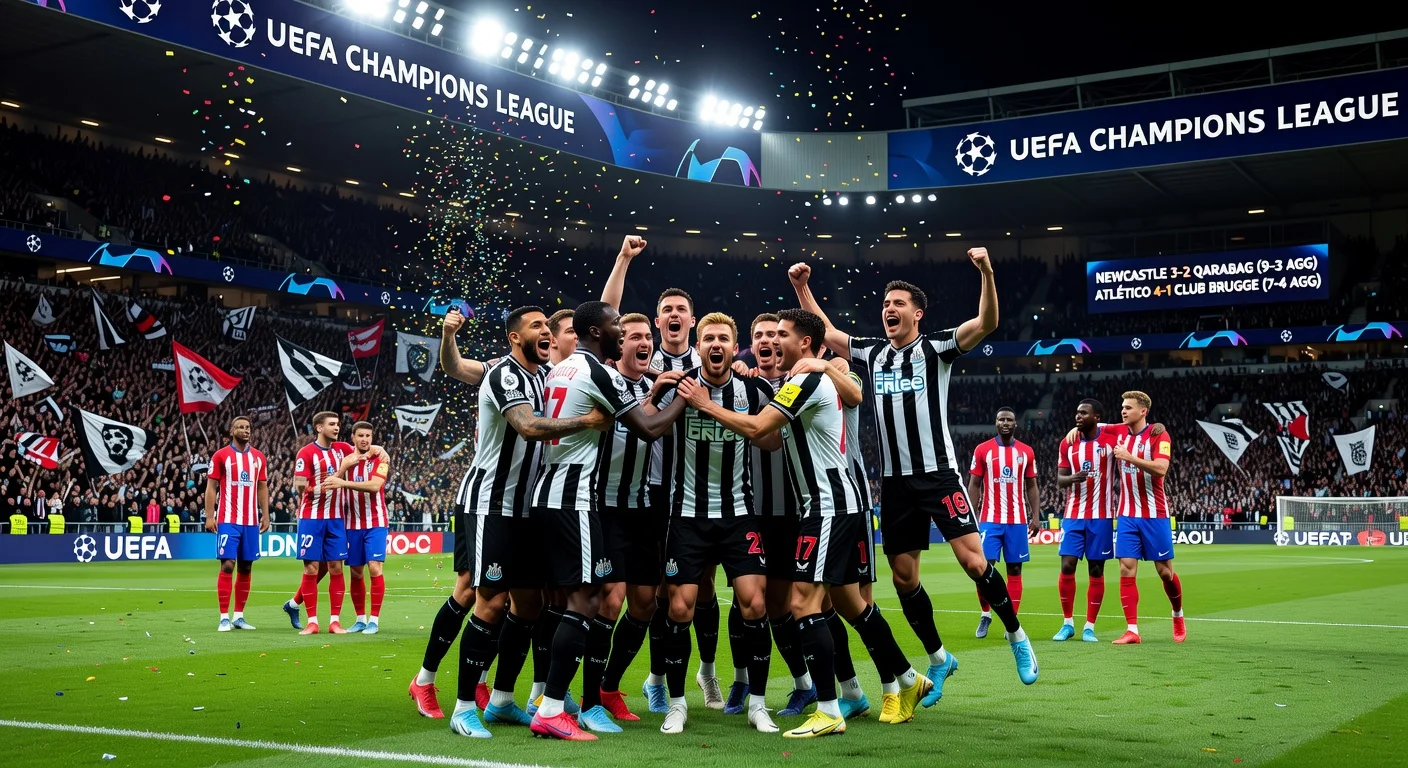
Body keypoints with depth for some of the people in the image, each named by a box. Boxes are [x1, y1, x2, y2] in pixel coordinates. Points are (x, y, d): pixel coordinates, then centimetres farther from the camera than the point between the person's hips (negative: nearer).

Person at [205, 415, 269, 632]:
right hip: (228, 521, -4)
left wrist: (265, 515, 7)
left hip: (251, 521, 4)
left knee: (246, 567, 6)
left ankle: (239, 616, 14)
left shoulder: (259, 457, 10)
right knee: (227, 565, -8)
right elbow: (211, 487, -2)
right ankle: (224, 617, -4)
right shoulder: (221, 456, -1)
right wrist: (209, 516, -9)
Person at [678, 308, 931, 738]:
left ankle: (828, 712, -11)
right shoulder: (821, 380, 17)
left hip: (828, 507, -10)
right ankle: (909, 681, 29)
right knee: (848, 603, 17)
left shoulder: (807, 381, -13)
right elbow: (774, 439, 19)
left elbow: (755, 429, -20)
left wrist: (706, 404, -9)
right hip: (838, 504, 10)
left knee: (803, 602, -12)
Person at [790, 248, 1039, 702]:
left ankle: (1015, 635, 9)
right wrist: (801, 287, 15)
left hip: (939, 475, -5)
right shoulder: (871, 354, 11)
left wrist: (987, 274, -30)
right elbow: (825, 332, 21)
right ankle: (938, 659, 23)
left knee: (973, 562, -13)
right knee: (903, 579, 6)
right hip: (895, 482, 5)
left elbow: (986, 324, -16)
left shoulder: (935, 348, -3)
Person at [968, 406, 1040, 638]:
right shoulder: (982, 450, 1)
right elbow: (974, 485, 3)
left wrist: (1035, 516, 1)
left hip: (1018, 520, 2)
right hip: (990, 520, -2)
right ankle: (985, 615, 13)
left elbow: (1031, 486, 10)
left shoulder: (1027, 452, 6)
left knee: (1014, 569, 3)